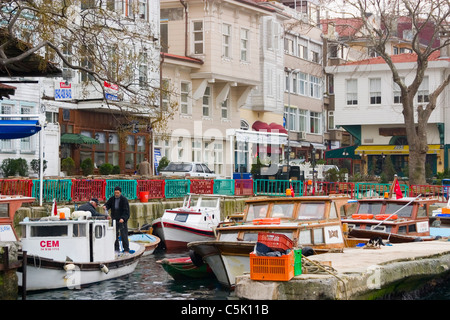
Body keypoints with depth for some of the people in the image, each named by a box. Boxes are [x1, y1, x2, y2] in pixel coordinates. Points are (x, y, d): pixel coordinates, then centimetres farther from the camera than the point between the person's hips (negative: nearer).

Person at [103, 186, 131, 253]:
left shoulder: (124, 199, -8)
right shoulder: (112, 199, 6)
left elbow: (126, 211, -13)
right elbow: (108, 204, 14)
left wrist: (123, 218, -26)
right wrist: (105, 206, -11)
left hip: (122, 220, -5)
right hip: (114, 219, 5)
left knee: (124, 235, -6)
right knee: (114, 235, 3)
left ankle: (126, 249, -1)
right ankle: (116, 249, 11)